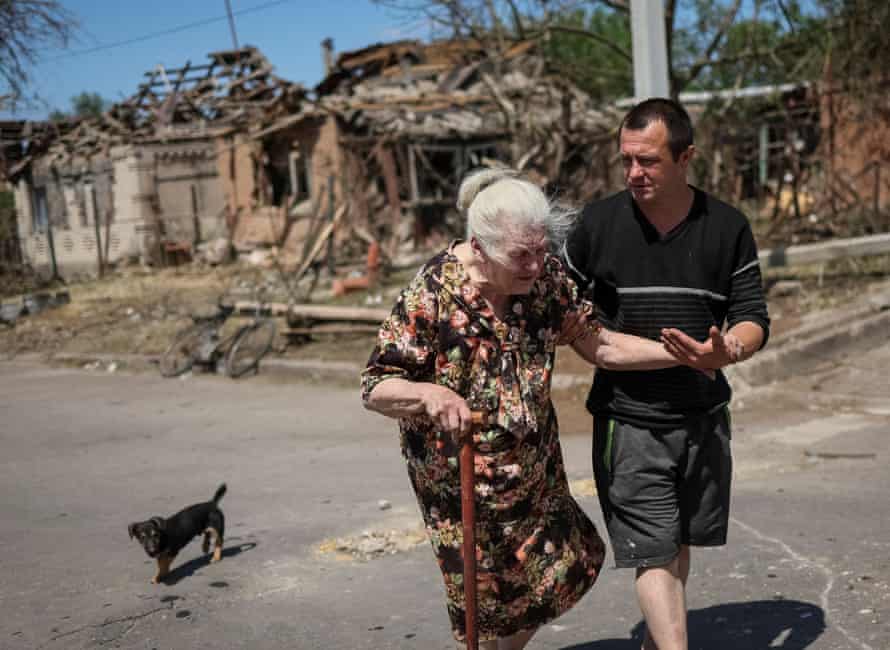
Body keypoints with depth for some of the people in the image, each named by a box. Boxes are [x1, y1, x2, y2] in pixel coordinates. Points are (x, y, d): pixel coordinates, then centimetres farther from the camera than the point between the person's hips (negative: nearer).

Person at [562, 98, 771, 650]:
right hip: (627, 420, -2)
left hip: (703, 417, 3)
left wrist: (726, 351, -22)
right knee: (654, 554, -7)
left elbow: (754, 318, -1)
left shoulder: (727, 227, -2)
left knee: (679, 545, 16)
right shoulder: (598, 223, -4)